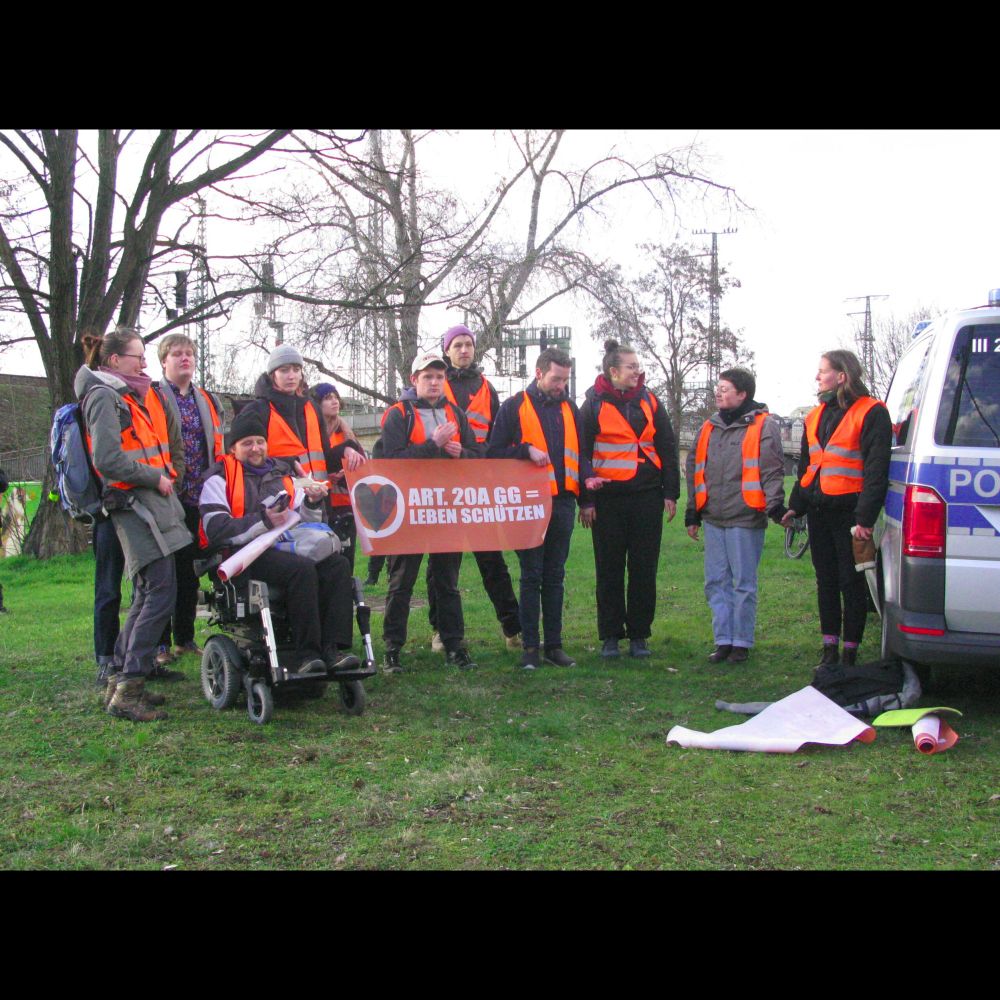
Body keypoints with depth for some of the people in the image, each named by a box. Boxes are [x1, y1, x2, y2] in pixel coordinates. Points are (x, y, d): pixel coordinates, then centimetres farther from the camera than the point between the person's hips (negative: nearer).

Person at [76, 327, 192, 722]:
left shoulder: (142, 392, 18)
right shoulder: (105, 396, -8)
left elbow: (169, 432, 29)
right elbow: (107, 460, -18)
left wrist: (173, 472, 16)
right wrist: (155, 478, -11)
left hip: (155, 498, 9)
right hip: (132, 501, -9)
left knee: (148, 594, 11)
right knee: (161, 593, -15)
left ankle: (121, 681, 17)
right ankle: (128, 691, -15)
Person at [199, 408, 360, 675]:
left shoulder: (282, 472, 24)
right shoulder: (220, 477, 6)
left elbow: (305, 521, 24)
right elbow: (215, 530, -9)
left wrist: (312, 503, 1)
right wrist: (263, 521, -18)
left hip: (284, 548, 6)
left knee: (338, 565, -20)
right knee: (301, 568, -32)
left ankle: (332, 649, -27)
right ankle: (307, 655, -31)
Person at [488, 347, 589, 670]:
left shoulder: (570, 408, 14)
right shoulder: (515, 407, 0)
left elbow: (579, 451, 20)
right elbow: (494, 452, -3)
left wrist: (586, 478, 1)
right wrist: (527, 450, -17)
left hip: (562, 503, 4)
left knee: (555, 577, 9)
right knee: (531, 577, 0)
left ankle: (554, 644, 15)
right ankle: (530, 647, 5)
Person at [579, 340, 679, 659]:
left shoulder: (649, 402, 9)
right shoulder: (594, 405, 0)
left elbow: (667, 449, 12)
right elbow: (581, 454, 0)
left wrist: (670, 492, 6)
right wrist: (585, 500, -5)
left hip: (647, 498, 3)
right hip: (608, 498, -2)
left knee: (644, 569, 4)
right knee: (609, 570, 3)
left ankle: (639, 635, 14)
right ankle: (611, 636, 12)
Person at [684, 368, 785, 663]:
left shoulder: (763, 426, -2)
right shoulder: (709, 427, 16)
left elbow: (772, 470, -8)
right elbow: (695, 469, 21)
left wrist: (774, 504, -21)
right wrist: (692, 513, 19)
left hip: (745, 520, -6)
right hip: (713, 519, 6)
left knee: (743, 583, 1)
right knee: (716, 582, 8)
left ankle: (742, 642, 10)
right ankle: (723, 640, 16)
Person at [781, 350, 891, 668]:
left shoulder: (870, 413, -9)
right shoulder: (816, 415, 15)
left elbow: (876, 468, -14)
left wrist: (865, 517, -18)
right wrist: (796, 505, 17)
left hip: (848, 511, -7)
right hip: (818, 510, 7)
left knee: (851, 582, 1)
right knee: (826, 580, 12)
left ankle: (850, 653, 8)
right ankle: (829, 648, 20)